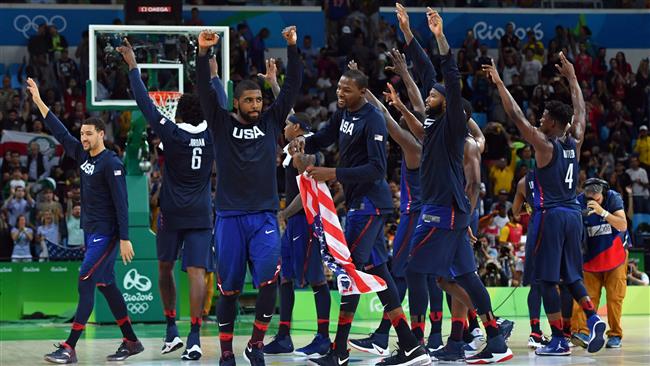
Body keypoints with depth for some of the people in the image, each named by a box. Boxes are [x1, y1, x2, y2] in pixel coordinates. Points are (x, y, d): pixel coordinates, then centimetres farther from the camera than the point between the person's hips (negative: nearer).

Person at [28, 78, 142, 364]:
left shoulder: (112, 163, -15)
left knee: (85, 284, -13)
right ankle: (131, 342, 19)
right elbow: (60, 133, 16)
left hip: (106, 234, -9)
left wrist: (125, 239, -22)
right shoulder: (83, 155, 9)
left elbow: (121, 203, -18)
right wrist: (38, 101, 13)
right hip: (91, 231, 9)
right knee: (105, 284, 11)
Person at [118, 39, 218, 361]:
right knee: (196, 271, -7)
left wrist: (132, 65, 3)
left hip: (171, 214, -1)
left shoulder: (172, 133, -8)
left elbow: (145, 102, -5)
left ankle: (171, 331, 17)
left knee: (165, 269, 17)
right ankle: (194, 338, -17)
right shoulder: (212, 135, 0)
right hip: (201, 215, 2)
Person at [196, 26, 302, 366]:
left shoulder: (271, 121, 9)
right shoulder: (222, 123, 5)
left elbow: (292, 87, 2)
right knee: (229, 289, 3)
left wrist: (292, 48, -8)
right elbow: (204, 90, -7)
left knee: (269, 279, -16)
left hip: (264, 216, 1)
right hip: (229, 217, -1)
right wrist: (202, 53, -20)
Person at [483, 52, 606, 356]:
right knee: (571, 276, 16)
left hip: (551, 216, -7)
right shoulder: (575, 144, 6)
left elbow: (517, 117, -14)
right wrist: (572, 77, 30)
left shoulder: (545, 146, -11)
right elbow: (580, 111, 22)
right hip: (573, 214, 7)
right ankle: (593, 317, -6)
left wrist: (499, 84, -9)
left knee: (547, 279, -1)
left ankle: (559, 340, -3)